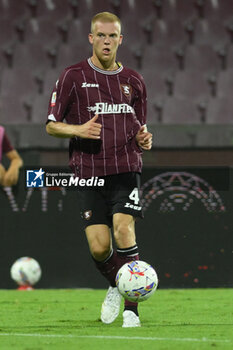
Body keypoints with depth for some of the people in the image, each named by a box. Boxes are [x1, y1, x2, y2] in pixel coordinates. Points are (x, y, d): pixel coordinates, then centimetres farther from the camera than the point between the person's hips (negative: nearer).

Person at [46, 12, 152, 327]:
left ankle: (130, 309, -16)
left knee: (124, 229, -20)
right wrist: (78, 130, -15)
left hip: (126, 169, 1)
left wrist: (144, 139, -1)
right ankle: (115, 287, 26)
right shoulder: (73, 77, 3)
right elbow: (51, 125, 4)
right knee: (99, 248, -7)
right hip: (90, 172, -1)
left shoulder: (133, 81, 12)